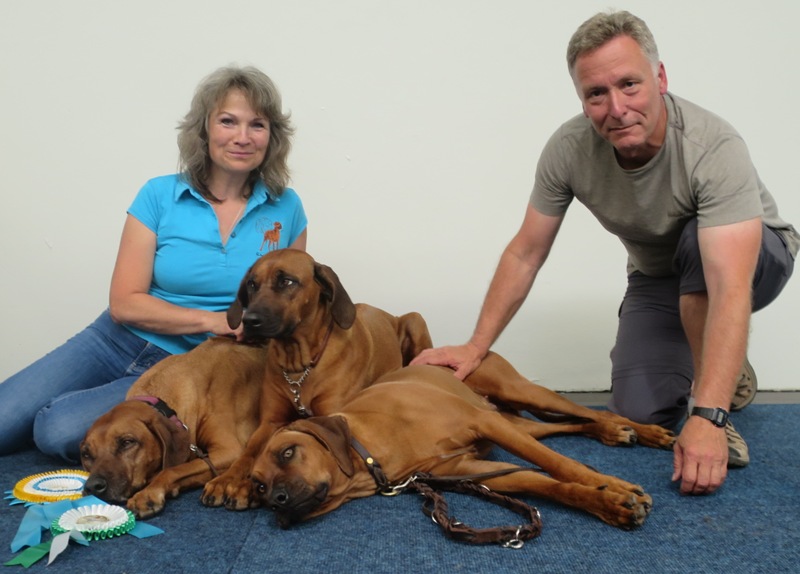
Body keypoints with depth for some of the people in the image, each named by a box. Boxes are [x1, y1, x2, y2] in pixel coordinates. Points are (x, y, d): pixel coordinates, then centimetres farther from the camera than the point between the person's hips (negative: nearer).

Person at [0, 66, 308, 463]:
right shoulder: (159, 196, -4)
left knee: (59, 429, -23)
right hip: (118, 342, 2)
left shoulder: (286, 209, 0)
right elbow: (124, 303, -7)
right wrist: (213, 320, -18)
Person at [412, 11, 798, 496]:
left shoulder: (714, 147, -35)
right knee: (640, 412, -16)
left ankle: (728, 377, -16)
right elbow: (526, 255, -13)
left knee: (697, 244, -38)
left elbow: (730, 289, -43)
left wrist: (708, 418, -52)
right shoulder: (569, 149, -23)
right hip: (657, 278, 3)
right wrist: (477, 347, -14)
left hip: (759, 258, -3)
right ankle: (732, 375, 15)